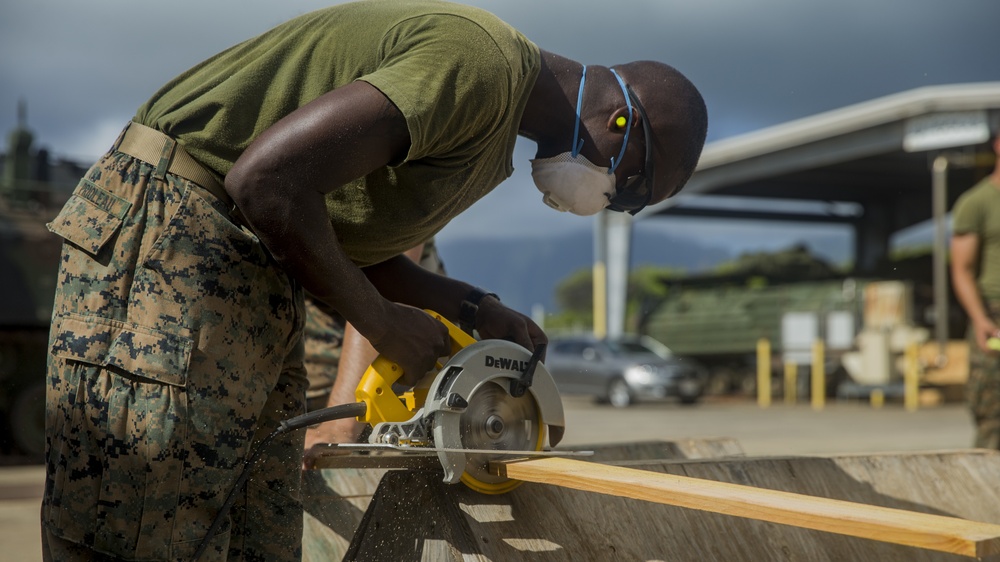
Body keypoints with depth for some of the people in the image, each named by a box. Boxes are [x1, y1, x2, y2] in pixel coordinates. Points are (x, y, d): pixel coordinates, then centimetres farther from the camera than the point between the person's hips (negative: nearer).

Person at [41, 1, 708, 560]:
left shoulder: (495, 128, 15)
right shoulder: (483, 63, -19)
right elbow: (267, 180, -26)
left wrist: (476, 309, 6)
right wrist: (383, 323, -14)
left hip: (253, 272, 10)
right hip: (173, 226, -10)